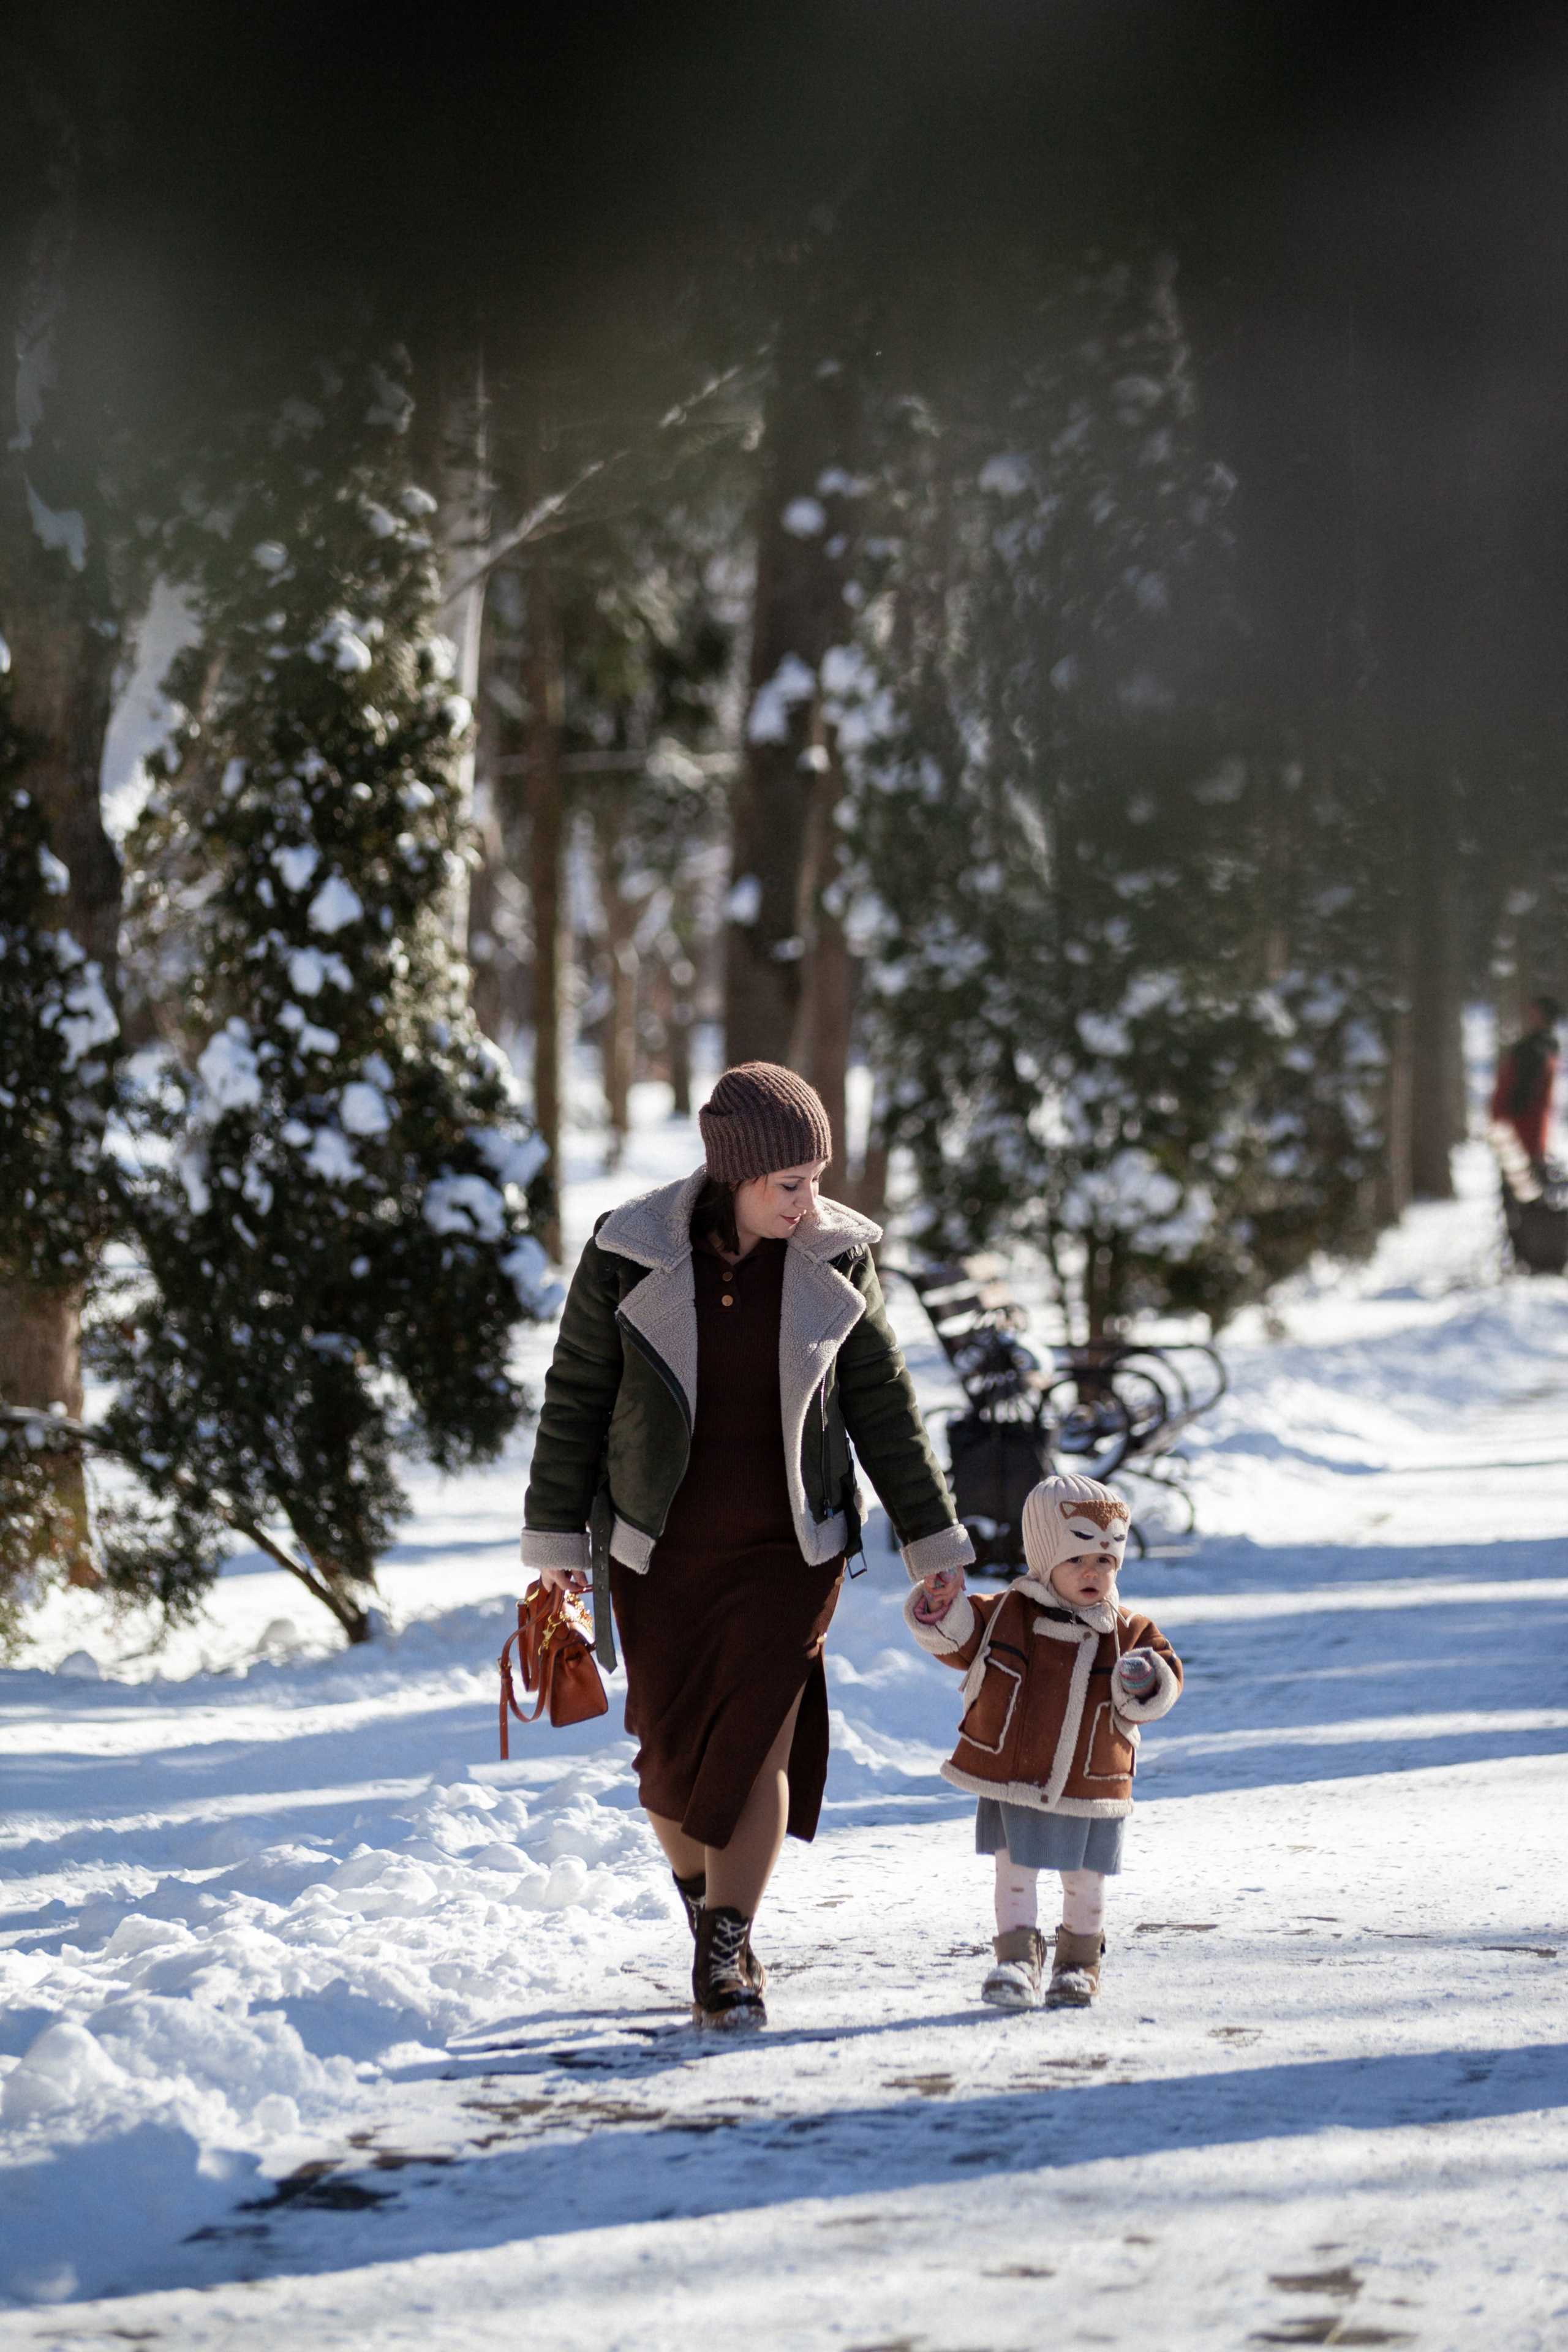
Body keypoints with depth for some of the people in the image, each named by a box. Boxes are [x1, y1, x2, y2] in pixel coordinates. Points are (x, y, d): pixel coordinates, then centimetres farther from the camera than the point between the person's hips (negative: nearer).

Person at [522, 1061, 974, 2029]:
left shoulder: (836, 1259, -7)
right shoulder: (630, 1257, -12)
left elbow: (882, 1404, 1)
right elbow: (576, 1396, -2)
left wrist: (933, 1540, 3)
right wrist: (557, 1538, 0)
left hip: (790, 1548, 0)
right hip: (662, 1554, 0)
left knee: (757, 1740, -9)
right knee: (674, 1754, 6)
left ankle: (727, 1957, 1)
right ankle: (703, 1902, 34)